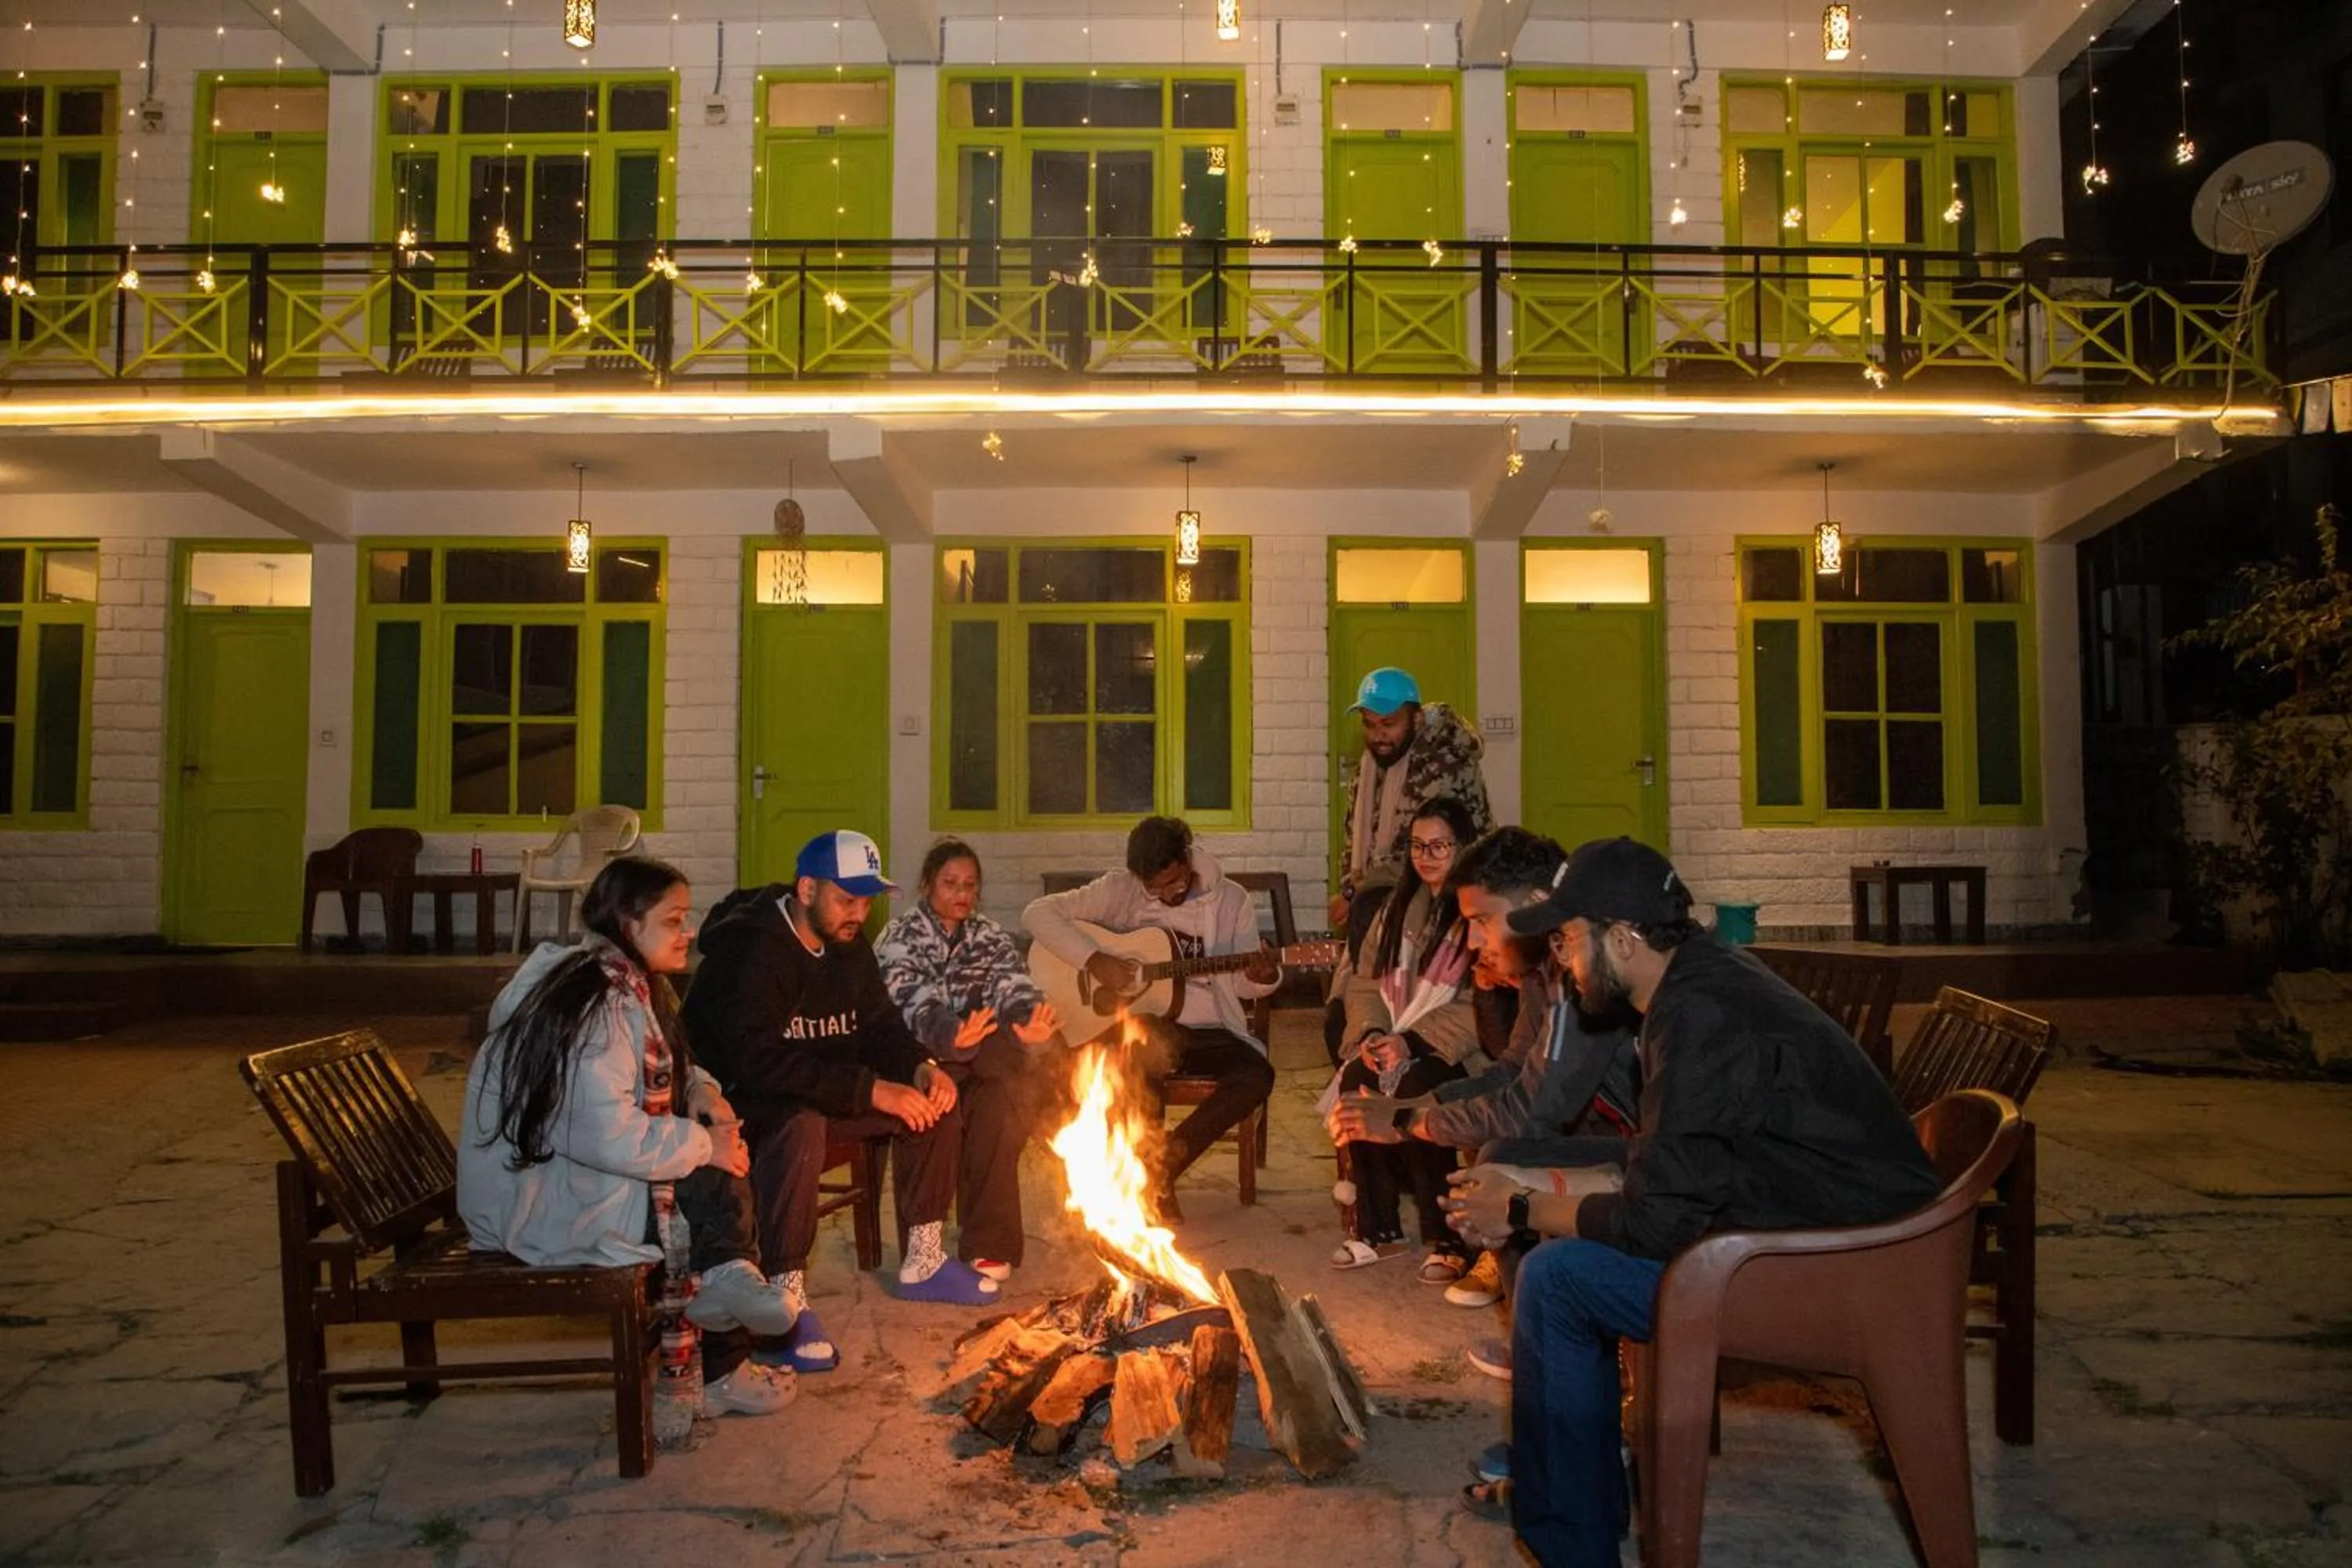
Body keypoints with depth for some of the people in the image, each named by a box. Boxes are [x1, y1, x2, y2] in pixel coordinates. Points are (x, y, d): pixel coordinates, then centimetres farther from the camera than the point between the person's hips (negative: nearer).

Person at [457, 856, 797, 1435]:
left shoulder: (627, 984, 5)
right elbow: (610, 1137, -31)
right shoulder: (595, 1004, -24)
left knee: (727, 1171, -4)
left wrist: (703, 1091, -1)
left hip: (576, 1170, 9)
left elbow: (663, 1070, 20)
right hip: (536, 1197, -9)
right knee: (717, 1191, -13)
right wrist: (706, 1144, -18)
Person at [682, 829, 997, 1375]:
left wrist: (922, 1067, -13)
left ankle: (923, 1259, 8)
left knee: (937, 1099, -3)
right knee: (801, 1124, -40)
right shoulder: (749, 948, -23)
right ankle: (787, 1297, -28)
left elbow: (879, 1024, 10)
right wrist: (871, 1090, -35)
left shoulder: (847, 944, 4)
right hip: (739, 1099, -8)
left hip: (827, 1093, 8)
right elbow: (760, 1062, -33)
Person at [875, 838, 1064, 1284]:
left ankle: (987, 1244, -24)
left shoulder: (992, 937, 17)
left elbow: (1015, 988, -1)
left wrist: (1030, 1024, -27)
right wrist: (951, 1035, -36)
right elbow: (913, 1002, -14)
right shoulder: (901, 937, 5)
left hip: (983, 1058, 3)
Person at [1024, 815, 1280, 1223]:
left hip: (1207, 1031, 2)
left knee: (1257, 1074, -28)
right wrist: (1094, 960, -20)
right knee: (1149, 1044, -39)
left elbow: (1243, 984, 7)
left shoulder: (1230, 899, 2)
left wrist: (1262, 977, -18)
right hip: (1134, 1025, -2)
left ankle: (1164, 1166, -8)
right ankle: (1149, 1168, -14)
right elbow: (1038, 913, -9)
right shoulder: (1120, 891, -3)